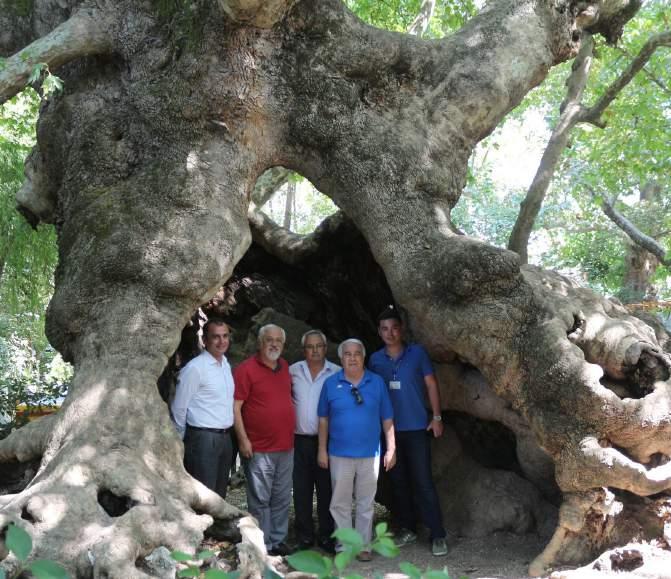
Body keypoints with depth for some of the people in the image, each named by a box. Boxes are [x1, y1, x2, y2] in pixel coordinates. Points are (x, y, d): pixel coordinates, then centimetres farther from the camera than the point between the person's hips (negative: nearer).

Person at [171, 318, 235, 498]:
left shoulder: (226, 364, 11)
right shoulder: (195, 368, -14)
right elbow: (178, 408, -10)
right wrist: (182, 440, 0)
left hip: (225, 438, 8)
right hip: (203, 438, -8)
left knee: (219, 496, 15)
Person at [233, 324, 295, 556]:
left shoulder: (285, 367, 11)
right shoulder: (246, 369, -9)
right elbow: (235, 406, -12)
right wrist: (243, 439, -16)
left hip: (286, 447, 7)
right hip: (259, 449, -6)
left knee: (282, 499, 14)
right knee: (260, 500, 2)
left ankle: (278, 539, 26)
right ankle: (262, 545, 12)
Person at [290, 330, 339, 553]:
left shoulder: (337, 373, -1)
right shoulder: (293, 371, 5)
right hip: (300, 440, 2)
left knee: (326, 489, 5)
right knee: (301, 490, 7)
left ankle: (326, 535, 16)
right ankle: (304, 535, 19)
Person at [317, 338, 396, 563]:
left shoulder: (377, 382, 1)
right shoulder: (331, 384, 1)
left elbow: (387, 419, 4)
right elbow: (323, 419, 4)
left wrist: (391, 449, 1)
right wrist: (322, 450, 2)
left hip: (370, 454, 0)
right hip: (340, 454, 0)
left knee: (366, 504, 8)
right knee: (340, 503, 6)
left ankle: (364, 546, 18)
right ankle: (344, 546, 17)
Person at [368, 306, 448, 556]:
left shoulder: (417, 353, -3)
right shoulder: (375, 359, 4)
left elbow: (431, 385, 0)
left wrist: (436, 417, -4)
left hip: (417, 427, -3)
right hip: (389, 429, 3)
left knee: (423, 481, -5)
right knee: (398, 481, 10)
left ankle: (438, 535, 1)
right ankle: (408, 528, 22)